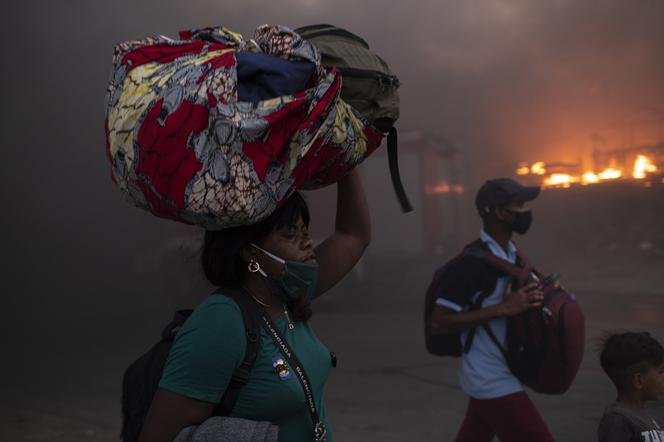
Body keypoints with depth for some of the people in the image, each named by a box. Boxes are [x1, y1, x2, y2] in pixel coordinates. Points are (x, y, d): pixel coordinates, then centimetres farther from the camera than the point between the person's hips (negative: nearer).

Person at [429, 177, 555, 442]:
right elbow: (439, 323, -24)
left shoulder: (510, 253, 8)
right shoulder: (472, 262, -21)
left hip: (495, 376, 9)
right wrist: (503, 308, -26)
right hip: (493, 381, -9)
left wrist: (544, 292, 4)